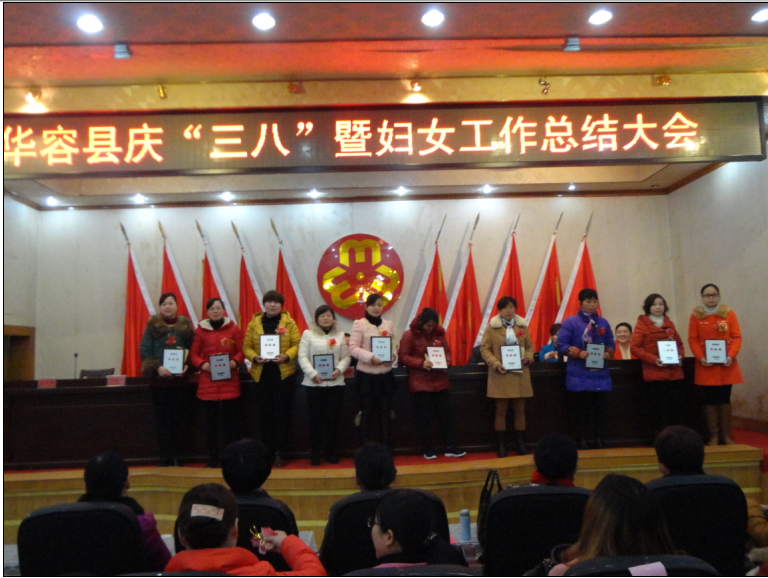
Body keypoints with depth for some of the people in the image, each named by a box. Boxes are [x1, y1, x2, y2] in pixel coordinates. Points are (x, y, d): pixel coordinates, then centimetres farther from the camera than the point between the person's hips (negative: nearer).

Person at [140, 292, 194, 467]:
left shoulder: (186, 325, 5)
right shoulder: (153, 325, 1)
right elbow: (144, 350, -5)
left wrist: (187, 365, -13)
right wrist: (157, 368, -18)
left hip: (179, 379, 1)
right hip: (158, 378, -1)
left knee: (176, 418, 6)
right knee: (162, 419, 4)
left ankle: (176, 457, 13)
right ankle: (165, 458, 10)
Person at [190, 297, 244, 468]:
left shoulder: (233, 329, 4)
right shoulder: (200, 330, 5)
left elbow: (241, 351, 4)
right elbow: (194, 353, 4)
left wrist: (235, 362, -15)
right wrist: (202, 364, -14)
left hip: (229, 380, -1)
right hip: (208, 381, 1)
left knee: (230, 417, 0)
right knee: (210, 419, 5)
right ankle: (212, 459, 14)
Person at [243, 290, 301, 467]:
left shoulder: (289, 322, 1)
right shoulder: (254, 323, 5)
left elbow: (297, 344, -3)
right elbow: (247, 347, 4)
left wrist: (287, 356, -20)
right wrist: (254, 357, -15)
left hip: (283, 373, -1)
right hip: (261, 374, 2)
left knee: (281, 413, 2)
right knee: (265, 414, 6)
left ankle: (280, 452, 12)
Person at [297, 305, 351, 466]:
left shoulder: (340, 335, 11)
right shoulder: (308, 334, 4)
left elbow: (346, 357, 6)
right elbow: (303, 357, -3)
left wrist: (339, 370, -12)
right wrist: (312, 374, -15)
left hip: (335, 382, 2)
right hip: (314, 383, -2)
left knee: (333, 417, 5)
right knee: (315, 418, 3)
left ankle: (331, 452, 16)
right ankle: (314, 454, 12)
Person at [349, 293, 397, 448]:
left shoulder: (388, 323, 9)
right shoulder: (359, 324, -6)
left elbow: (393, 344, 13)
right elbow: (353, 348, -11)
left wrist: (393, 355, -8)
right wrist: (370, 357, -22)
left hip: (385, 374, 4)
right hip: (367, 374, -4)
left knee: (384, 410, 11)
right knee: (366, 410, 5)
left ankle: (385, 444, 20)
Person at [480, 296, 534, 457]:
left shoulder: (522, 325, 8)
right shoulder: (492, 326, -2)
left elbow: (530, 346, 12)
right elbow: (485, 349, -3)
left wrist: (528, 358, -9)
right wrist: (495, 363, -17)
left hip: (520, 374, 3)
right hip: (500, 374, -3)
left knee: (520, 410, 7)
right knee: (501, 410, 3)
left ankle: (521, 445, 16)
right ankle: (501, 446, 11)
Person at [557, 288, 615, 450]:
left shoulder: (603, 323, 11)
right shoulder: (570, 322, -3)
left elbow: (611, 344, 15)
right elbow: (561, 344, -6)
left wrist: (608, 353, -8)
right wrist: (578, 353, -20)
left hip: (600, 373, 4)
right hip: (579, 375, -4)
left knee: (599, 407, 6)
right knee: (580, 409, 2)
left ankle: (600, 440, 15)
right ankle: (582, 440, 10)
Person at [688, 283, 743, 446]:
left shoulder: (729, 313, 3)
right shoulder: (696, 315, 1)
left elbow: (736, 337, 0)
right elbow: (693, 339, -2)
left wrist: (731, 355, -14)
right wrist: (700, 357, -15)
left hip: (725, 364, 1)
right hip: (706, 365, -1)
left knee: (725, 399, 7)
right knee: (709, 400, 2)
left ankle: (726, 435, 15)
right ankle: (714, 435, 9)